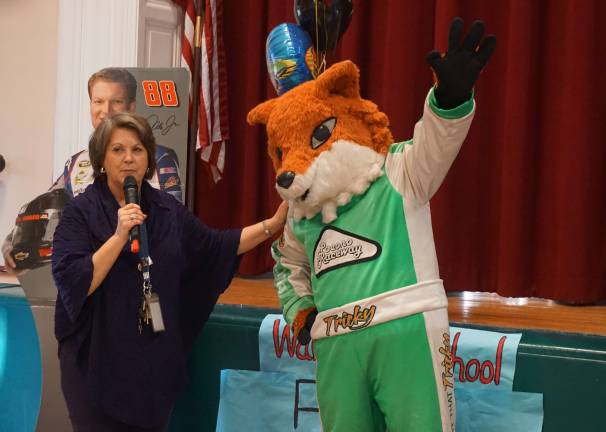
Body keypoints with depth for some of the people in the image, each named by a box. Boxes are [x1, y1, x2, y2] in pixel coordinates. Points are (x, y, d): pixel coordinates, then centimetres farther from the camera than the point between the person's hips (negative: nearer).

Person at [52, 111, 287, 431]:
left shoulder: (167, 210, 5)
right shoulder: (81, 211, -9)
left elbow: (217, 247, 14)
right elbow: (73, 284, -19)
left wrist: (273, 224, 8)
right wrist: (120, 235, -25)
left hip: (156, 360, 5)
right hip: (97, 363, -5)